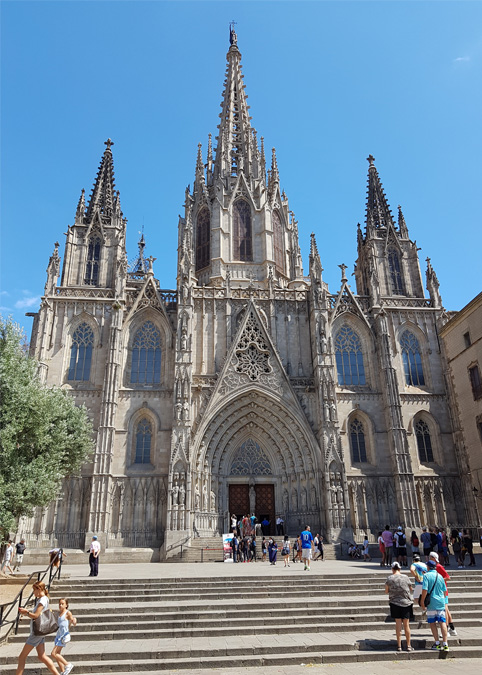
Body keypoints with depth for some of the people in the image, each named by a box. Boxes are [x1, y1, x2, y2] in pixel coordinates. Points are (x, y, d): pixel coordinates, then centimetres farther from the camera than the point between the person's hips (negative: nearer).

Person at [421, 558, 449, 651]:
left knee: (432, 623, 7)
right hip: (441, 602, 4)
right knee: (442, 622, 3)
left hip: (431, 603, -4)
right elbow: (445, 591, 14)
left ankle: (437, 643, 9)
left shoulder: (426, 576, -7)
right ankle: (445, 644, -1)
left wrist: (422, 601, -7)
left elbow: (424, 590, -15)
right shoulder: (440, 576, 7)